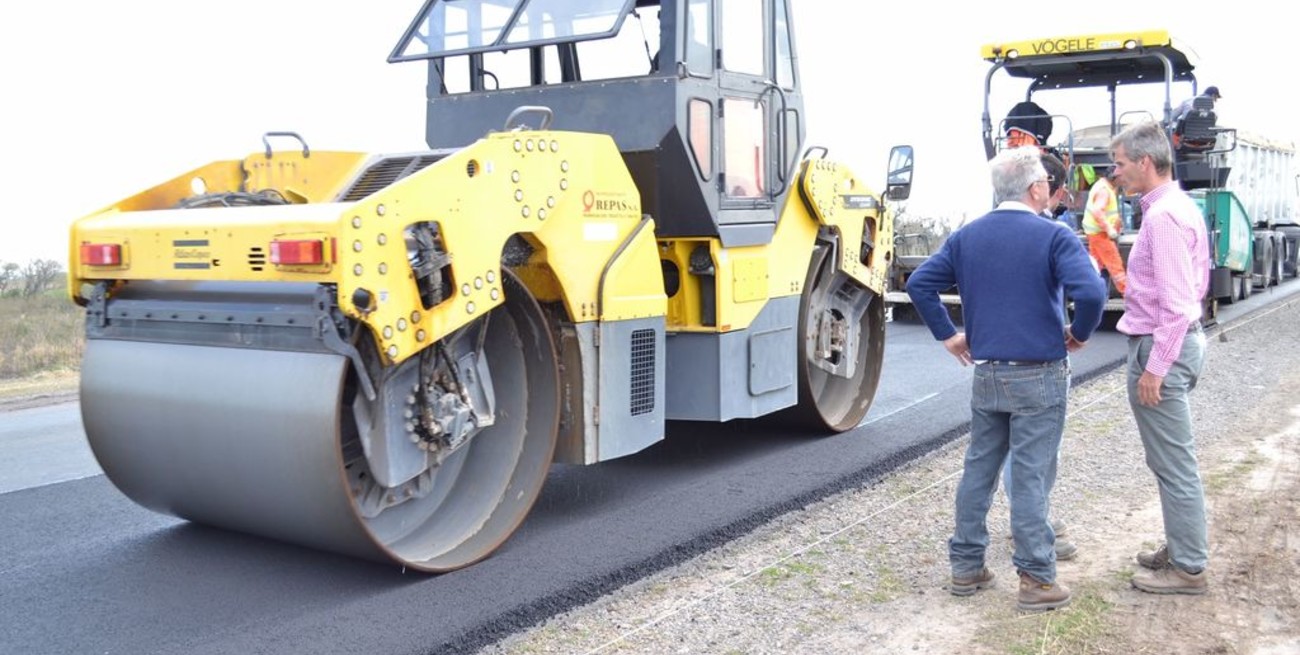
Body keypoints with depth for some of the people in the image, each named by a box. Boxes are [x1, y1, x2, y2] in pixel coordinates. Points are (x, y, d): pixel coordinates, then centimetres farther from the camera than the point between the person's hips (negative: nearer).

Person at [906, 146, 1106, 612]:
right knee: (1031, 477, 0)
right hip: (1038, 377, -5)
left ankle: (966, 567, 21)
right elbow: (1090, 292, -23)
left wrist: (947, 335, 9)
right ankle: (1037, 580, 9)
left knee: (978, 469, 14)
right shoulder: (1053, 237, -10)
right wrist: (1080, 334, -5)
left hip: (986, 376, 5)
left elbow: (919, 283, 3)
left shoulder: (967, 237, 6)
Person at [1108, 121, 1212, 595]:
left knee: (1174, 464, -1)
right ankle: (1182, 549, 31)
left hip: (1160, 347, -11)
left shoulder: (1163, 216, -19)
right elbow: (1195, 287, 21)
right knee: (1172, 461, 19)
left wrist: (1154, 367, -21)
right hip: (1179, 340, 11)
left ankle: (1188, 569, 9)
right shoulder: (1180, 206, 13)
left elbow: (1177, 303, -23)